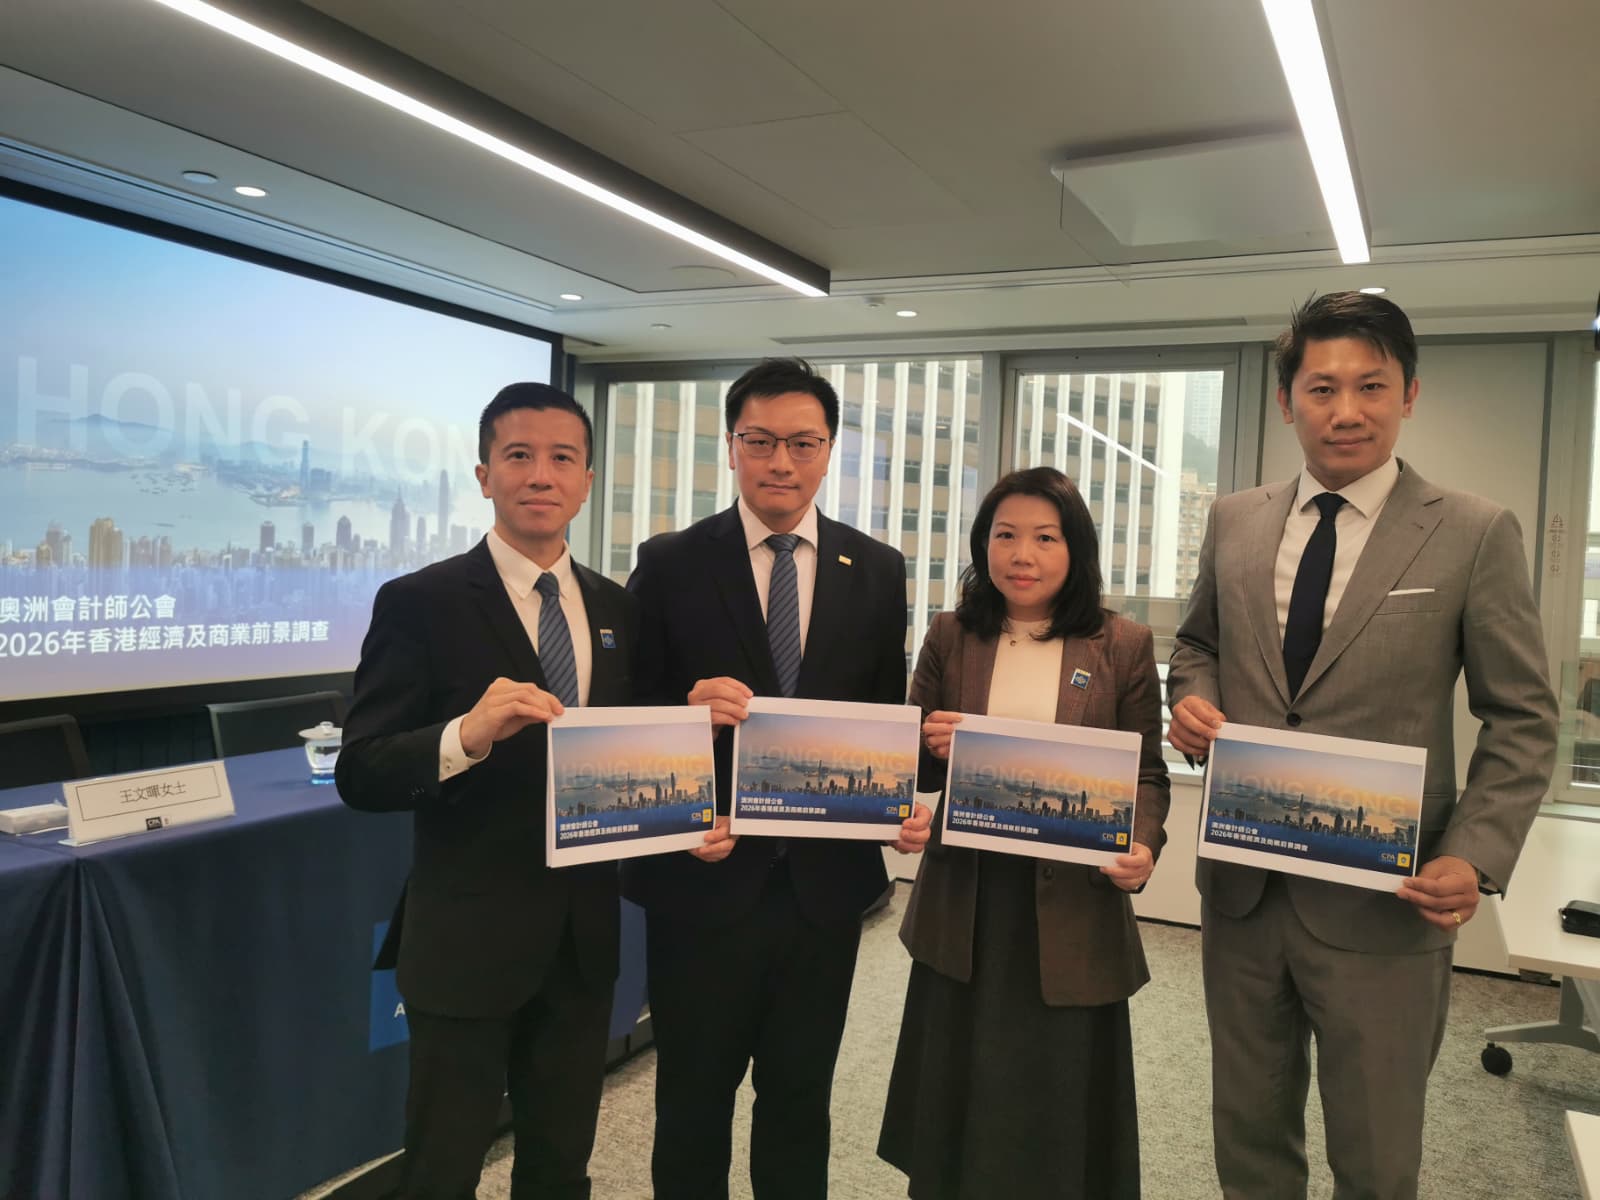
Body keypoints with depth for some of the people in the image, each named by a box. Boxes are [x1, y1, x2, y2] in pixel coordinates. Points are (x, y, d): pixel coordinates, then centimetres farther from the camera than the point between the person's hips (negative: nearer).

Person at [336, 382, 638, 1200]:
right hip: (466, 942, -4)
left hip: (583, 938, 5)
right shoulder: (420, 603, -11)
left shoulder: (618, 610, 4)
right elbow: (360, 774, -16)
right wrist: (465, 735, -33)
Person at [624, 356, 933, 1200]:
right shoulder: (670, 564, -4)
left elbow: (888, 717, 6)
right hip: (705, 876, -2)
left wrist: (906, 804, -11)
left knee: (801, 1097, 19)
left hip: (826, 879, 2)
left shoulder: (877, 571, 3)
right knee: (693, 1097, 15)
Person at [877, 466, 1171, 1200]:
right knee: (958, 1098, 14)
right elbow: (910, 769, 8)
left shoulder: (1123, 646, -1)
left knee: (1059, 1105, 11)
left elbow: (1146, 772, 0)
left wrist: (1142, 845, -19)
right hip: (963, 906, 2)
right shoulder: (950, 637, 3)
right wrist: (932, 747, -15)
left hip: (1072, 905, -1)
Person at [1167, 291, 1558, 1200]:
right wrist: (1192, 696, -5)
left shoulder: (1477, 535, -7)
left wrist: (1477, 857, -15)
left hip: (1383, 905, -3)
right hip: (1241, 885, 4)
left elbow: (1523, 722, -3)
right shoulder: (1234, 522, 4)